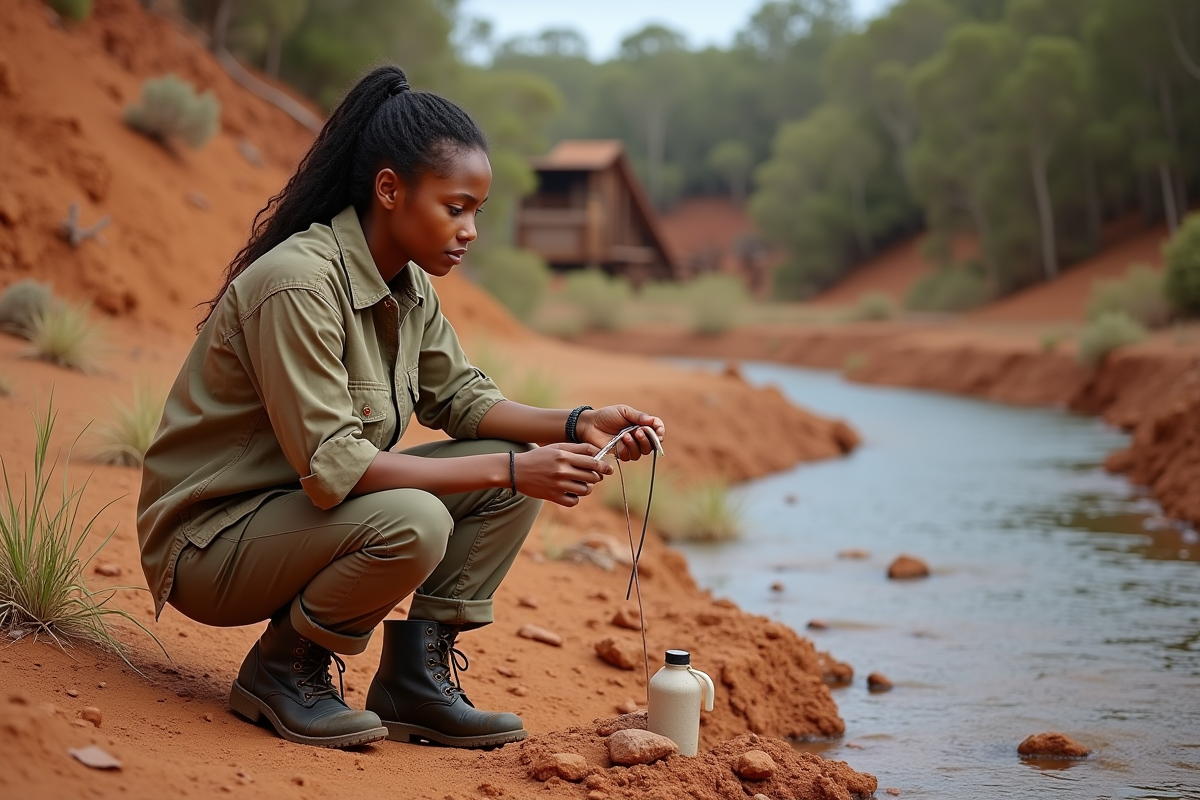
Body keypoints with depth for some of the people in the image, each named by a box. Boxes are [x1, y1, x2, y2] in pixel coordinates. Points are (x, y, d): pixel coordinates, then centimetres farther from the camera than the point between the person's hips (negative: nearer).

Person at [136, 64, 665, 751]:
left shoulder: (409, 284, 1)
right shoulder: (298, 283, -27)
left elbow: (461, 398, 9)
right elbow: (331, 468, -30)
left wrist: (576, 427, -9)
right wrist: (510, 469, -30)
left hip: (313, 512, 9)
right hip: (210, 537, -9)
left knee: (516, 475, -4)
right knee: (412, 523, -34)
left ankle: (417, 676, 3)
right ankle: (284, 666, -8)